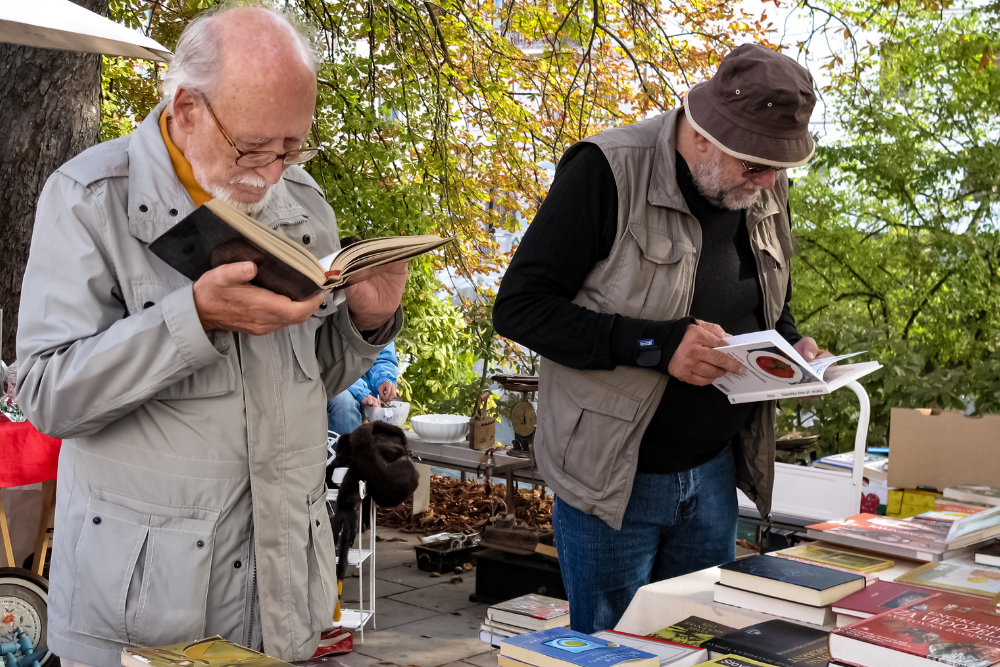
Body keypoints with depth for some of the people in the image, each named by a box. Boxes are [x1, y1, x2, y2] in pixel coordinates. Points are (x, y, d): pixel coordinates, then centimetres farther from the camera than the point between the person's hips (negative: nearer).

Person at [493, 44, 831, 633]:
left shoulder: (767, 194, 3)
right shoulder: (608, 172, -19)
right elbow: (520, 308, -21)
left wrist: (791, 345, -4)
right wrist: (657, 345, -29)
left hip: (714, 473, 6)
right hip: (613, 475, -6)